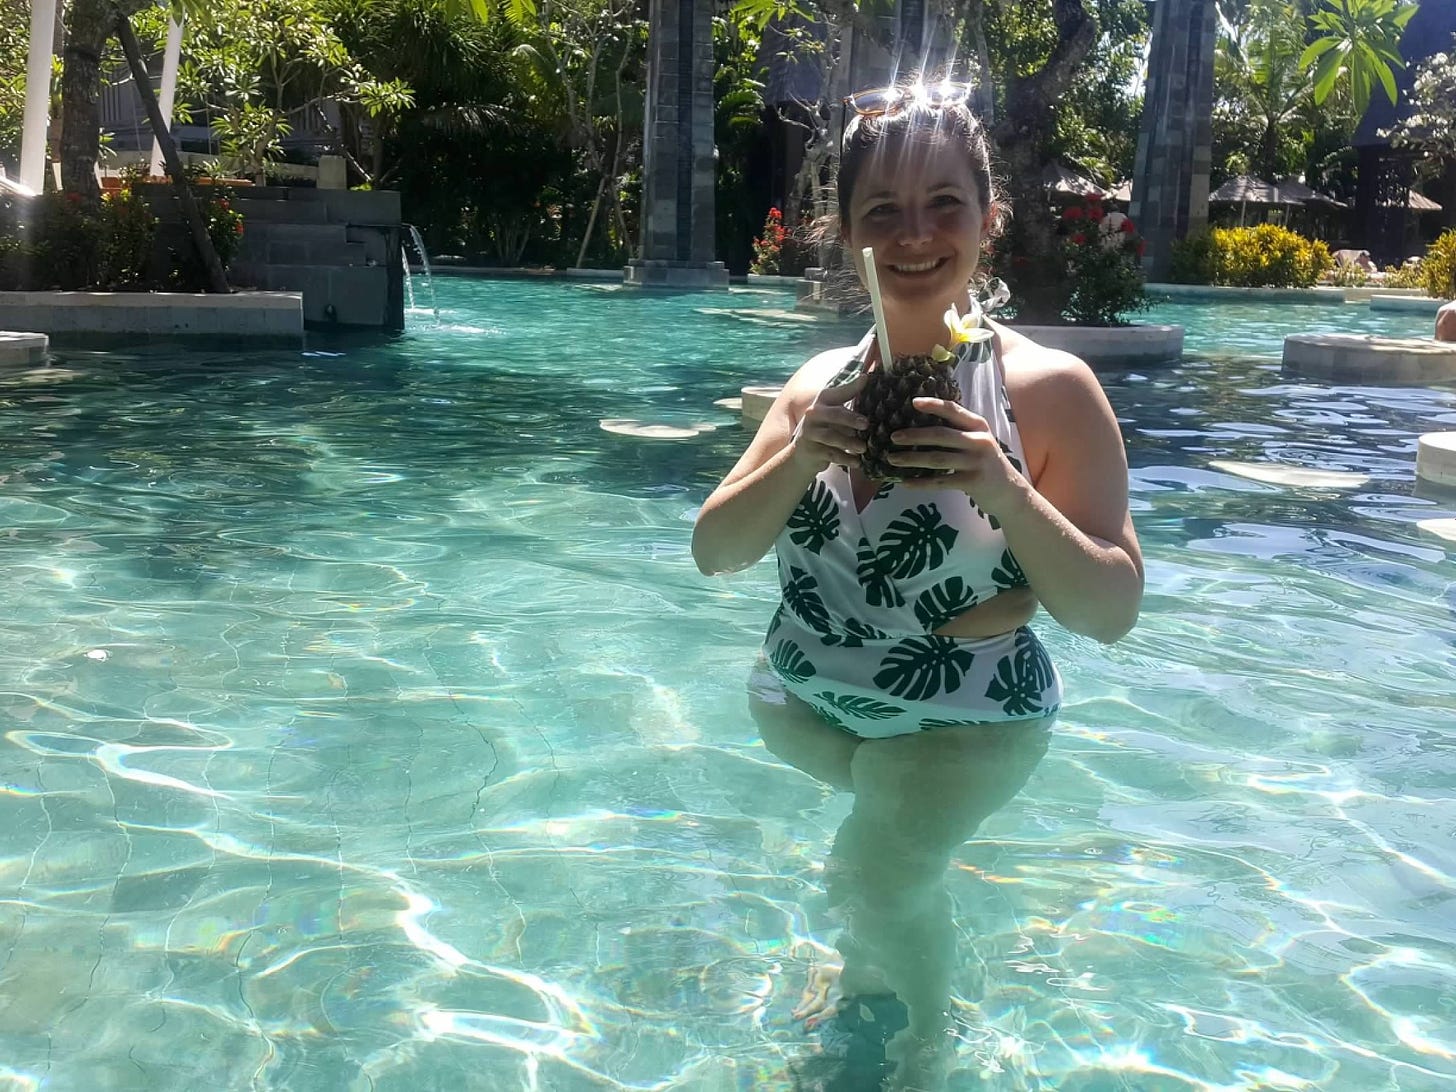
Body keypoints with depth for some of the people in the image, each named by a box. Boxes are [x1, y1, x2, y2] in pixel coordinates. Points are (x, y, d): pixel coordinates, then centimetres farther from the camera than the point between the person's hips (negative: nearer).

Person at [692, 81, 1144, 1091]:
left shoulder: (1052, 389, -18)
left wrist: (1003, 488, -34)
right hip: (801, 702, 4)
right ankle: (867, 984, 58)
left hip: (967, 716, -4)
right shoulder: (822, 382, -7)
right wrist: (800, 458, -26)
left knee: (883, 871, -16)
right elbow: (716, 552, -7)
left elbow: (1112, 613, -18)